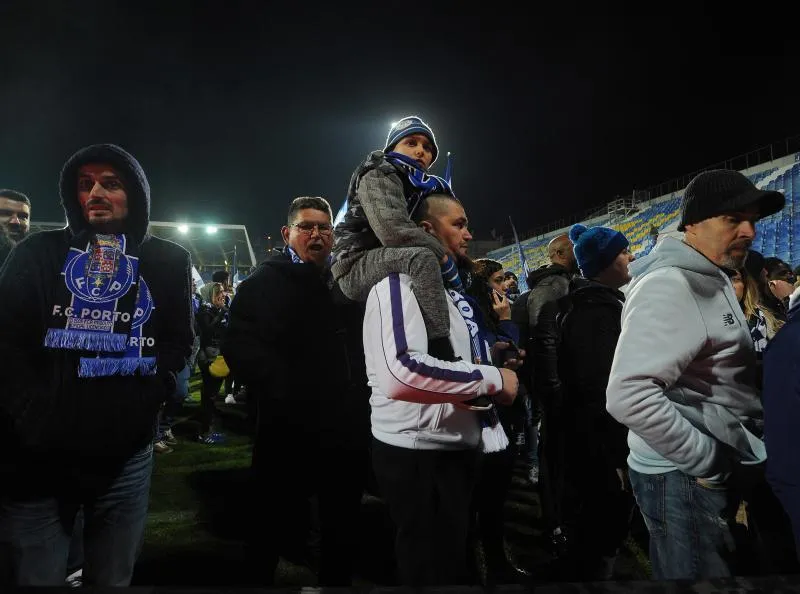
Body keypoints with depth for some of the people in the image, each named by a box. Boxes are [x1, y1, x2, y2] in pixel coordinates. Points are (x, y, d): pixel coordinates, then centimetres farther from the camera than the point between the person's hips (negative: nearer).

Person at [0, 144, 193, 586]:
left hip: (126, 459, 1)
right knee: (36, 578, 10)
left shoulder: (166, 263, 4)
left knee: (112, 580, 15)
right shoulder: (38, 254, 3)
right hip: (36, 460, 0)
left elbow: (177, 340, 5)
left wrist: (145, 403, -8)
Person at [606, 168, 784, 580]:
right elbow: (628, 396, -32)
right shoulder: (669, 286, -21)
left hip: (718, 473, 10)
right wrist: (707, 461, -21)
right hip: (684, 479, -10)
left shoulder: (713, 280, 12)